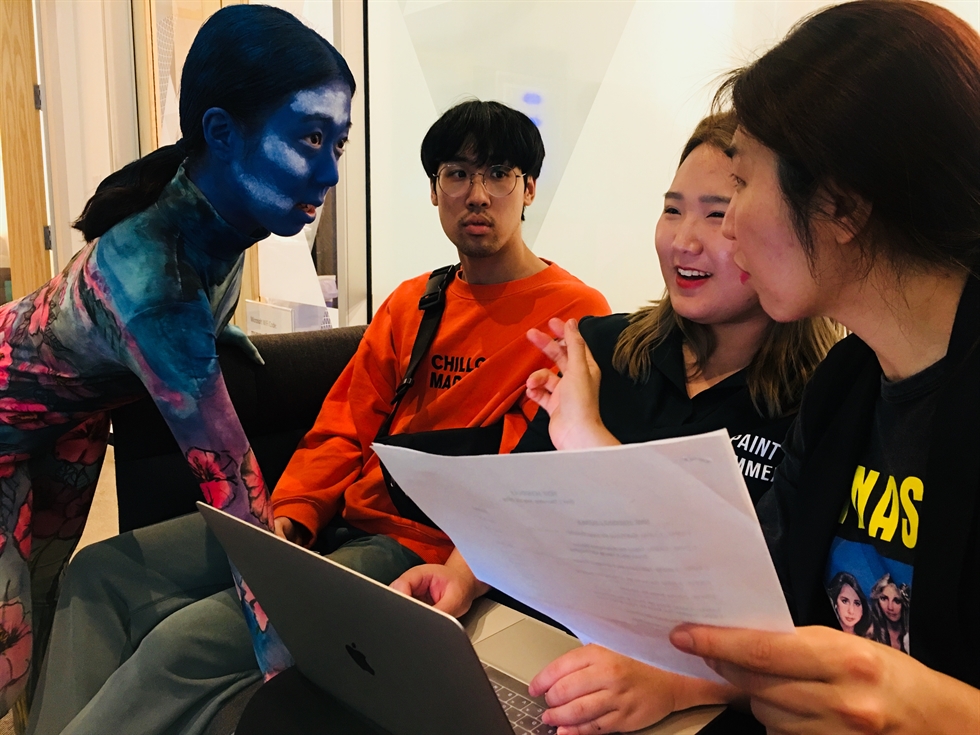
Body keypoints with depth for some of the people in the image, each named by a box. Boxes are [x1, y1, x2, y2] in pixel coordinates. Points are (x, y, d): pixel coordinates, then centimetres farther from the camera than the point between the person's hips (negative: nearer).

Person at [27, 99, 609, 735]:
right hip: (339, 515, 8)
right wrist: (293, 513, -5)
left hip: (420, 547, -7)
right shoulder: (411, 302, 16)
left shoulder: (574, 314, -6)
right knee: (100, 573, 1)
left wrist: (459, 574, -25)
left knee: (190, 639, -25)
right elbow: (345, 426, 11)